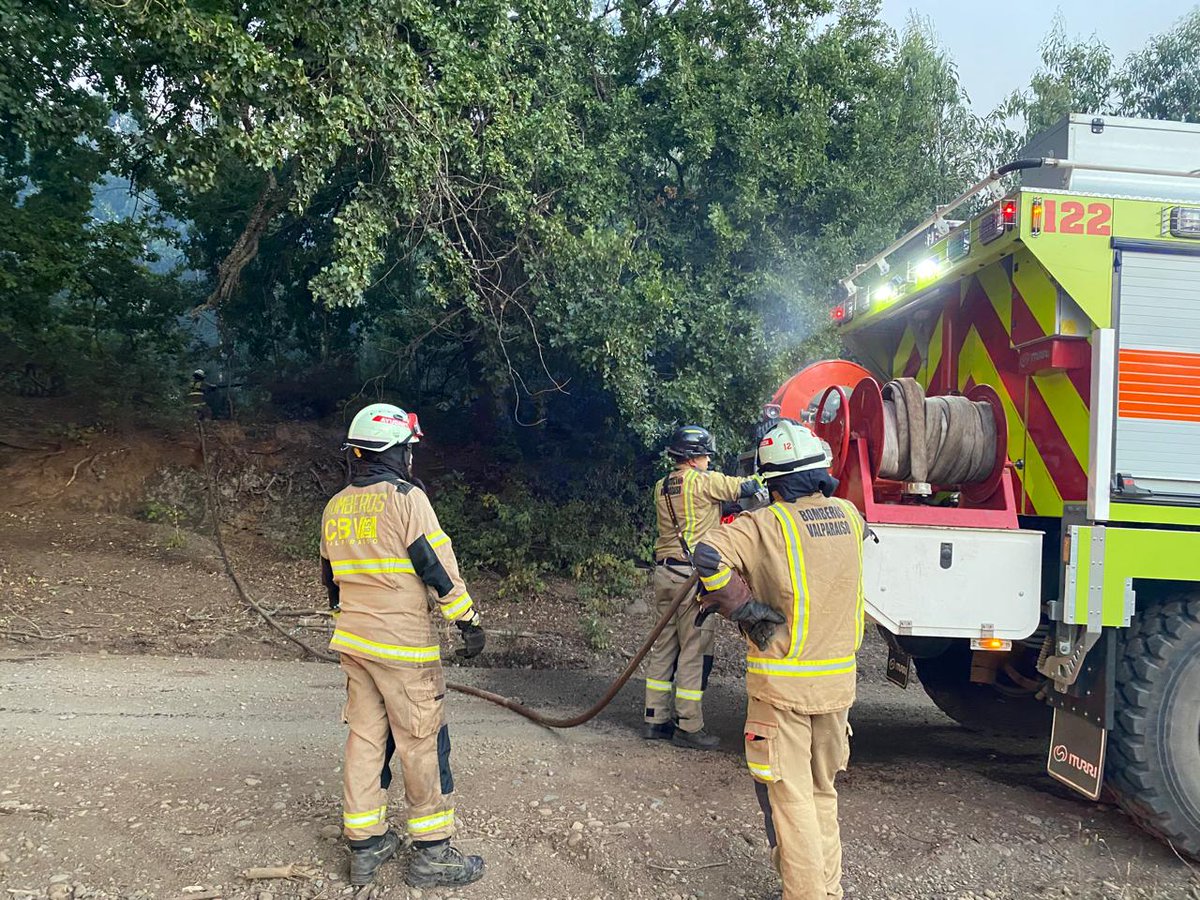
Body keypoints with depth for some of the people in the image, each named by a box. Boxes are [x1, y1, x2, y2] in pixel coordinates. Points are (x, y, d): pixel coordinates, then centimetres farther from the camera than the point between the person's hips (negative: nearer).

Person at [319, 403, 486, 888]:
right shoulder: (405, 498, -13)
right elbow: (439, 565, -15)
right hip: (403, 645, -7)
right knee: (422, 742, 2)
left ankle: (364, 846, 21)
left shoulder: (336, 507, 10)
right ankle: (431, 854, 10)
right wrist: (469, 621, -9)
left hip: (353, 642, 8)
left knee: (365, 736, 13)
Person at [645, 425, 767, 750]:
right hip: (692, 575, -8)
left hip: (664, 573, 8)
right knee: (695, 652, -1)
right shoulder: (702, 481, -9)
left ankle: (656, 720, 19)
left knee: (663, 647, 13)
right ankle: (688, 727, 3)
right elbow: (743, 487, -3)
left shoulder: (662, 487, 13)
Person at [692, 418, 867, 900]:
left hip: (782, 684, -6)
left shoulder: (766, 525, -16)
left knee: (790, 797, 5)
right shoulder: (849, 516, 1)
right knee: (823, 791, 21)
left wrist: (745, 609, -19)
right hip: (838, 680, 6)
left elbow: (708, 554, -32)